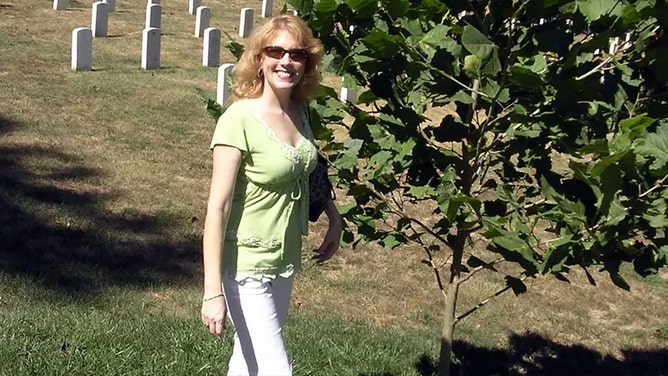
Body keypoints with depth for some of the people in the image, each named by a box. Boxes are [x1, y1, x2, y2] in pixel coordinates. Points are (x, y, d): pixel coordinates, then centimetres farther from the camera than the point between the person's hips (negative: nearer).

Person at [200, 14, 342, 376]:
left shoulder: (301, 112, 1)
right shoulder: (239, 120, -19)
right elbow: (217, 209, -21)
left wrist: (334, 218, 12)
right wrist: (213, 291, -23)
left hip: (285, 262, 7)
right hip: (247, 268, -7)